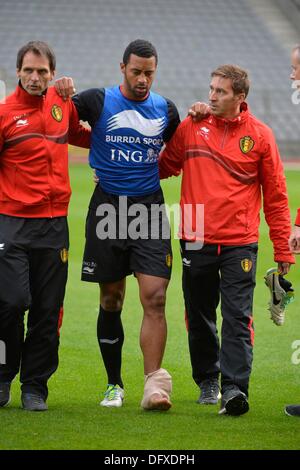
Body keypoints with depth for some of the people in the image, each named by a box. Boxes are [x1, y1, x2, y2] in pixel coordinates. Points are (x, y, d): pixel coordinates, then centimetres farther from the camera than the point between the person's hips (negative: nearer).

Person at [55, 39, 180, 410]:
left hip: (149, 209, 1)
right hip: (107, 208, -1)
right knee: (111, 301, 5)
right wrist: (62, 90, -13)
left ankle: (154, 385, -15)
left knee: (155, 298, -12)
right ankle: (114, 385, 17)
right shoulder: (98, 101, 0)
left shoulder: (165, 109, 8)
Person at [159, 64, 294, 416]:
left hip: (239, 243, -2)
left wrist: (282, 249, 2)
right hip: (196, 240, 2)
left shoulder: (259, 135, 0)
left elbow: (275, 196, 4)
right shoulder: (191, 127, 4)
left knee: (237, 318, -10)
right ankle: (207, 381, 25)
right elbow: (164, 166, 17)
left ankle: (234, 388, -15)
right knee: (200, 318, 11)